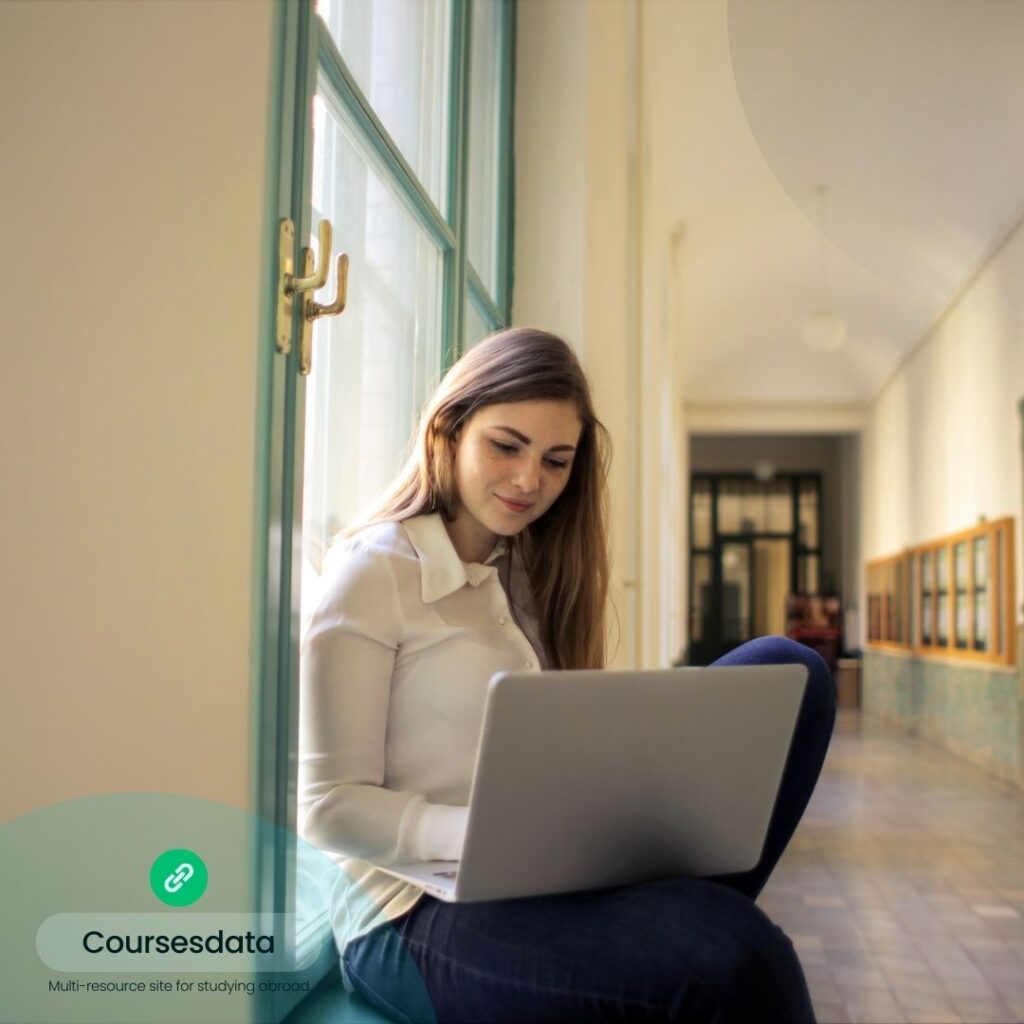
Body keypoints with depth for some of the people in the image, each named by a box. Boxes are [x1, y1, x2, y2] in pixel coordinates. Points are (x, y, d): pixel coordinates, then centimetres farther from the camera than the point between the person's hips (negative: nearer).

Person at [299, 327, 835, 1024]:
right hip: (419, 912, -7)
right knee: (732, 954, -35)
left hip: (547, 879, 8)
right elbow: (329, 805, -10)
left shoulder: (532, 573, 15)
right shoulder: (375, 569, -6)